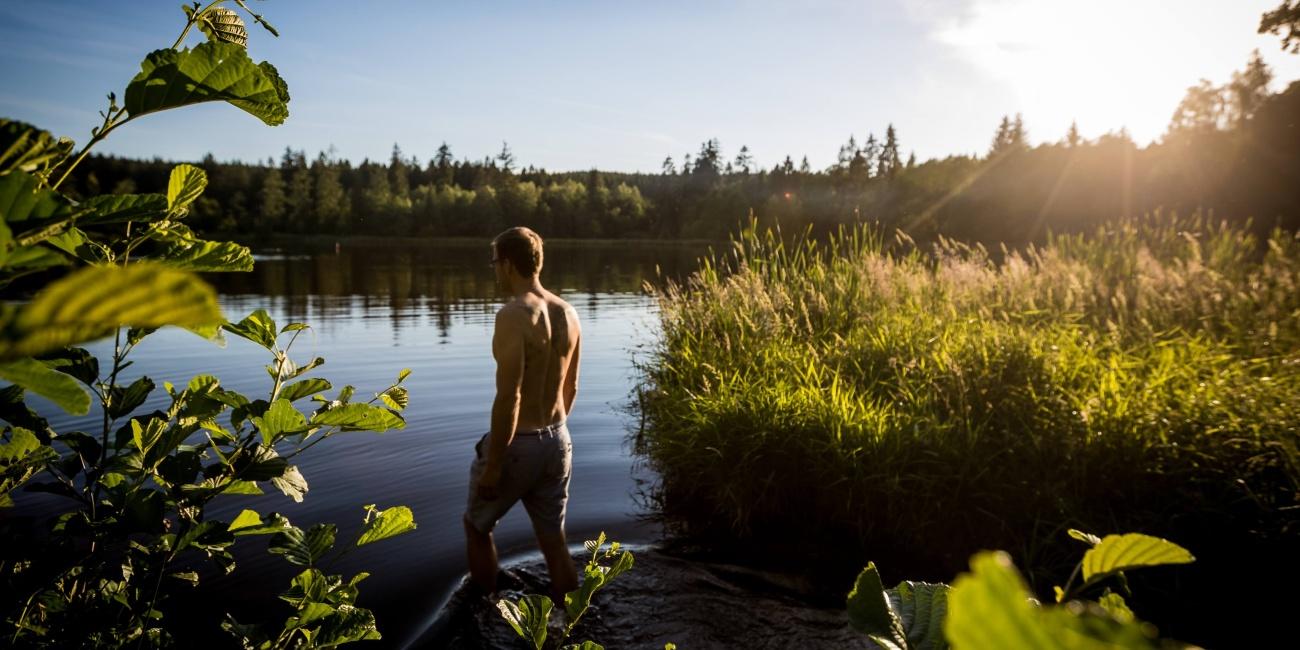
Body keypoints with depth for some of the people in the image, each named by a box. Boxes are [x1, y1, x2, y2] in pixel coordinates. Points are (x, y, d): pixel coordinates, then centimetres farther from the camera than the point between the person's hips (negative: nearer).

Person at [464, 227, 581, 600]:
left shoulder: (513, 315, -21)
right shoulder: (568, 314, 3)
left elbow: (509, 397, -24)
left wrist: (493, 465, -18)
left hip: (518, 444, -6)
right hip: (558, 441, 7)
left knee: (477, 526, 19)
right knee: (554, 541, 16)